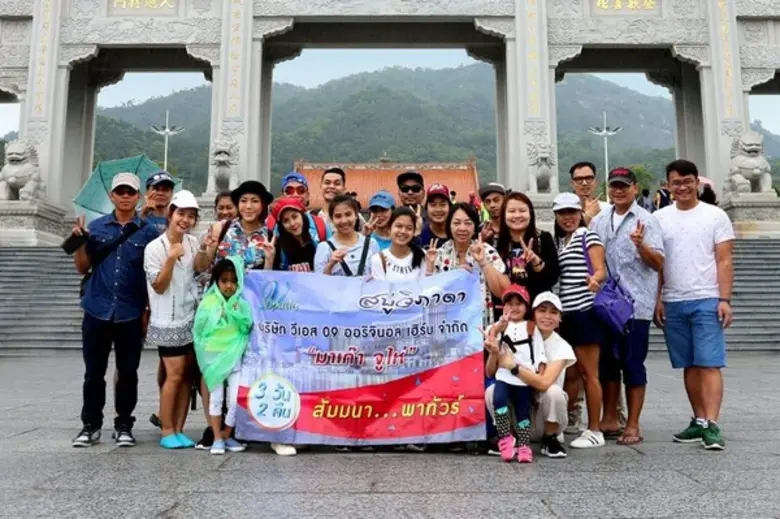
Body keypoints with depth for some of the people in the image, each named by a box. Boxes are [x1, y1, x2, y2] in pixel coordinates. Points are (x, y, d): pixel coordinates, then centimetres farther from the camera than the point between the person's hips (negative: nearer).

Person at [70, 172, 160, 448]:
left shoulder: (148, 232, 2)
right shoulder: (96, 226, 7)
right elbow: (82, 268, 9)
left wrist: (149, 311, -7)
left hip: (131, 314, -1)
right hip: (97, 311, 1)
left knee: (128, 372, 7)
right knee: (94, 372, 8)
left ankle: (124, 425, 19)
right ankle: (90, 425, 20)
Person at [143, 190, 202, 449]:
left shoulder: (192, 242, 5)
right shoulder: (154, 247, -11)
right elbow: (158, 286, -14)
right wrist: (171, 259, -24)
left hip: (191, 317, 6)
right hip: (168, 321, -5)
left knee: (186, 374, 7)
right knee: (174, 375, -6)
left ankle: (179, 430, 15)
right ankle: (167, 432, 7)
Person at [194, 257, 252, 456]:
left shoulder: (242, 303, 0)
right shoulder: (208, 302, -4)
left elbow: (248, 327, -6)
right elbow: (199, 330, 1)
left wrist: (236, 312, -17)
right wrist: (205, 351, -2)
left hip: (235, 357, 1)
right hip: (214, 356, -1)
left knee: (236, 399, 0)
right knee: (216, 398, 7)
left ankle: (226, 435, 19)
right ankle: (217, 438, 17)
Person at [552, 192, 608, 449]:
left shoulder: (588, 236, -2)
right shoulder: (559, 242, 18)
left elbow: (601, 270, -11)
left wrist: (594, 279, -33)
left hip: (585, 310, -6)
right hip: (566, 313, 6)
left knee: (588, 373, -1)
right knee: (570, 374, 12)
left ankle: (594, 431, 8)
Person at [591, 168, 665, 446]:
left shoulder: (646, 220, -3)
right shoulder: (598, 221, 11)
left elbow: (658, 264, -10)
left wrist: (641, 245, -26)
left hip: (635, 305, -5)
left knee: (632, 364, 1)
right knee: (607, 362, 12)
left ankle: (632, 426, 11)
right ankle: (610, 418, 24)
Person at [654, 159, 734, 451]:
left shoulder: (716, 216, 2)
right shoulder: (659, 218, 9)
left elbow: (724, 261, -1)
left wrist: (724, 299, -10)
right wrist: (657, 300, 3)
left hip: (707, 301, -3)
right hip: (673, 303, 3)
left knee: (709, 364, -7)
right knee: (690, 366, 9)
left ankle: (711, 425, -8)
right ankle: (699, 421, 17)